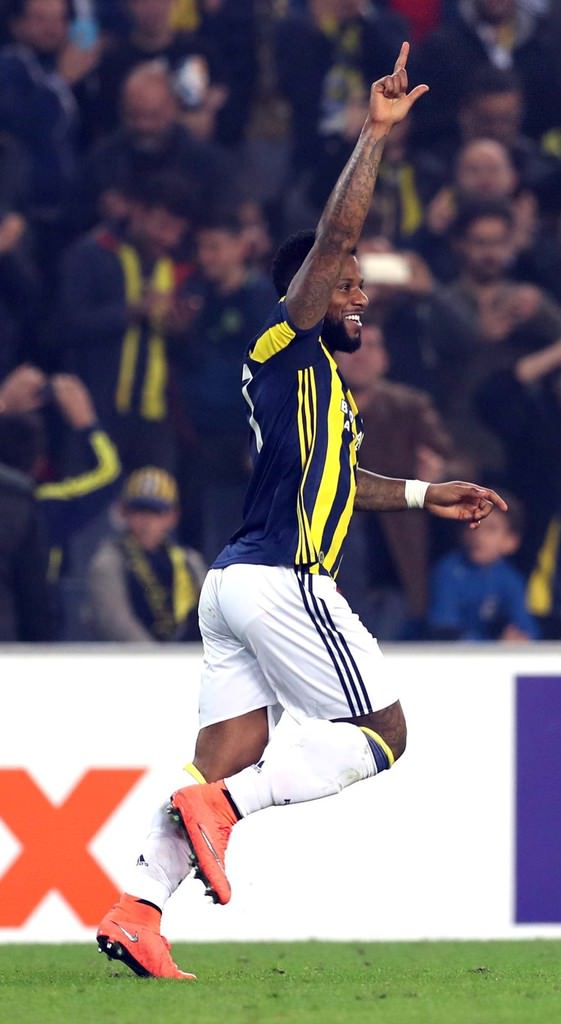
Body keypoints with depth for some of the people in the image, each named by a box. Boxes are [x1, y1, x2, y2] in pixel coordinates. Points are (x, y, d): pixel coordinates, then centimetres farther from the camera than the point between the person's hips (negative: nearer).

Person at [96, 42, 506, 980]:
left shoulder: (314, 376, 23)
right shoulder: (287, 348, -3)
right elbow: (332, 236, -16)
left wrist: (422, 495, 39)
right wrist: (376, 135, -16)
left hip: (237, 580, 9)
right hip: (281, 579, -9)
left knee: (227, 762, 3)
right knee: (379, 733, -3)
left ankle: (136, 911, -7)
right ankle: (218, 805, -14)